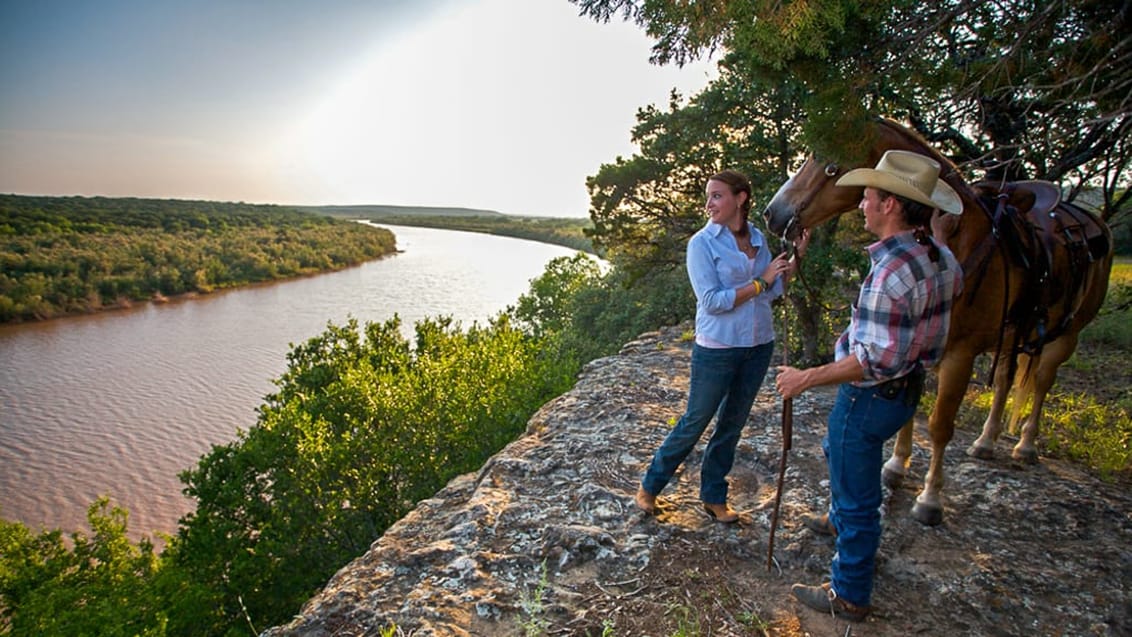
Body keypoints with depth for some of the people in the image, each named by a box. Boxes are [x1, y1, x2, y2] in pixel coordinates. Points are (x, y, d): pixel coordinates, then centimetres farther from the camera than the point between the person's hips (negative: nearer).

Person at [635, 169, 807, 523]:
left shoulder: (758, 239, 4)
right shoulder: (702, 243, -12)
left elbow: (771, 292, 7)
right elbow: (711, 301, -20)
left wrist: (794, 261, -5)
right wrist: (760, 282, -19)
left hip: (759, 345, 6)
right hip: (717, 348, -5)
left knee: (732, 425, 15)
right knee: (695, 422, 5)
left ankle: (713, 497, 32)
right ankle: (650, 485, 24)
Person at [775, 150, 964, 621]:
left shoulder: (892, 269, -30)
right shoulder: (939, 257, 0)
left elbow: (876, 360, -33)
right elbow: (953, 284, 26)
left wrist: (805, 379, -26)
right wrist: (936, 233, 30)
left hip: (871, 397, -10)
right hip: (907, 387, 10)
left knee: (857, 497, 7)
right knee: (837, 450, 33)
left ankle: (849, 595, 25)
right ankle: (841, 520, 57)